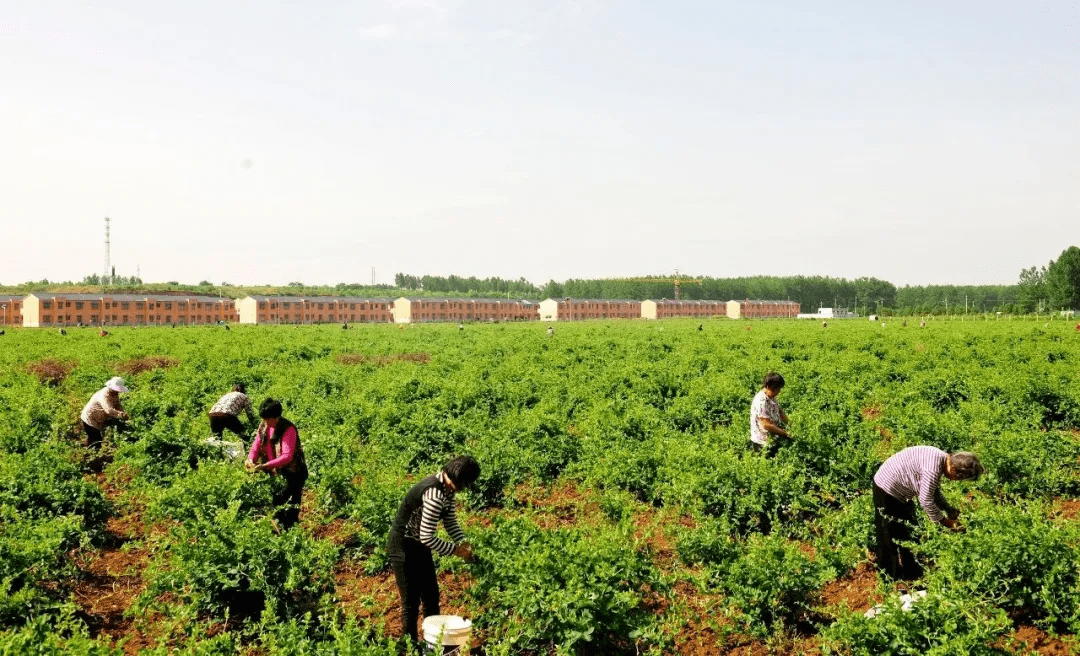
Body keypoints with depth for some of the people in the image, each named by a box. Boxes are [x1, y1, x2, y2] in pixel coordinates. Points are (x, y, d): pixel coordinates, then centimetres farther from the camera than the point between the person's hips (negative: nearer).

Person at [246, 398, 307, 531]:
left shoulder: (288, 429, -22)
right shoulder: (263, 427, 0)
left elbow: (287, 456, -29)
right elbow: (256, 446, 3)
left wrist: (266, 465, -39)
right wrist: (251, 459, -20)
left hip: (293, 473, -7)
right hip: (276, 473, 7)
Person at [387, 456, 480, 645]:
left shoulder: (448, 488, -3)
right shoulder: (435, 495, -31)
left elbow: (450, 521, 8)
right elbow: (427, 537, -29)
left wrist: (463, 543, -7)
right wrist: (456, 550, -20)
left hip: (419, 546, 10)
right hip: (404, 547, -10)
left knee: (431, 596, 18)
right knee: (411, 601, -2)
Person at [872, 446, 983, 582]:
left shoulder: (941, 458, 1)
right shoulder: (933, 469, -31)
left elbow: (935, 493, 13)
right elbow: (926, 500, -25)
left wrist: (951, 511, 7)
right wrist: (944, 521, -12)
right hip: (887, 489, -11)